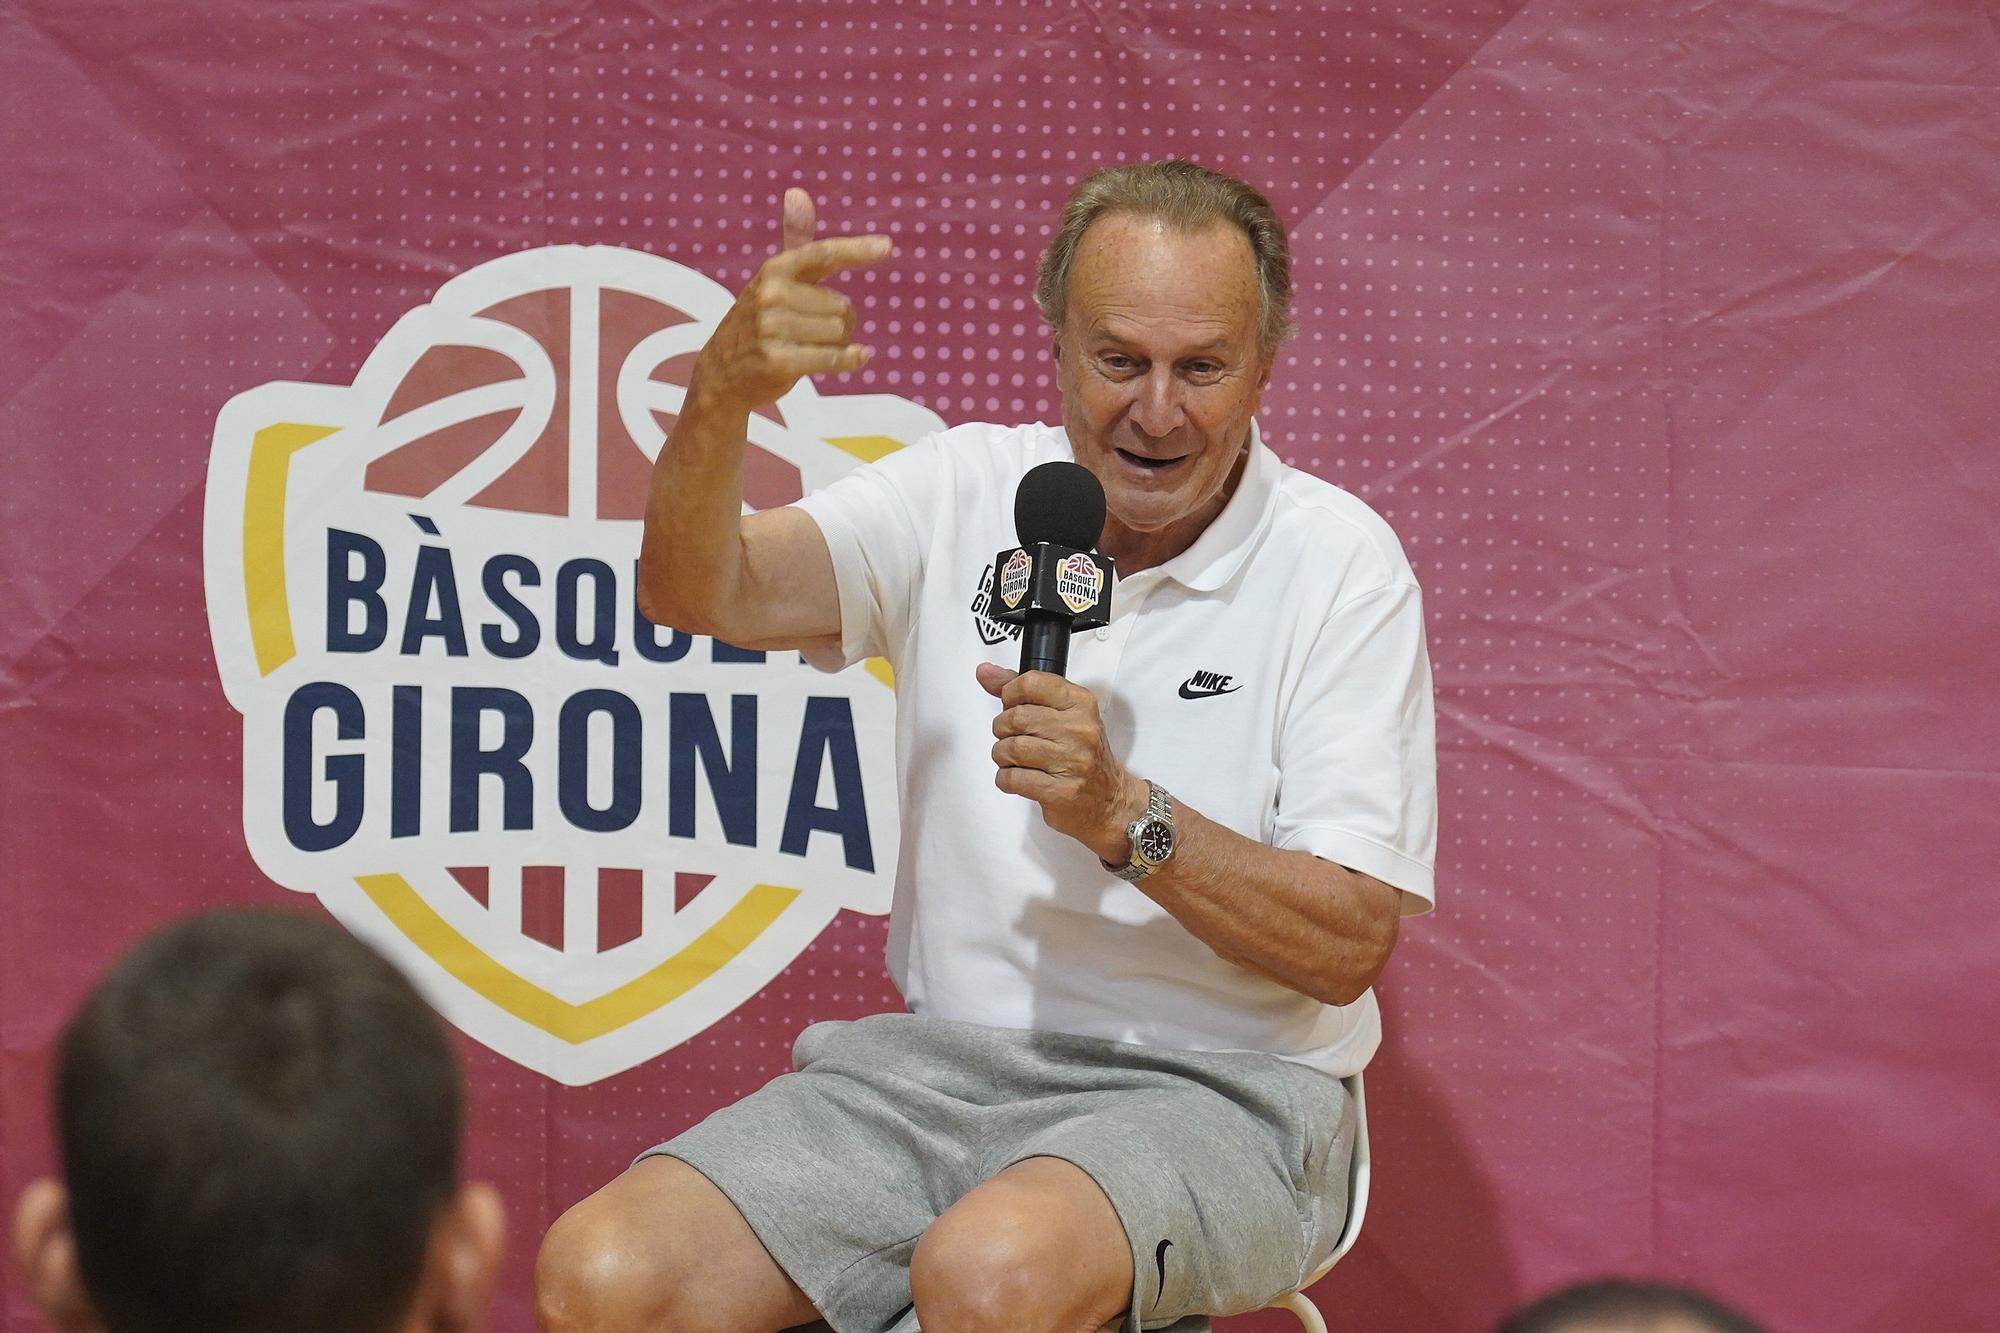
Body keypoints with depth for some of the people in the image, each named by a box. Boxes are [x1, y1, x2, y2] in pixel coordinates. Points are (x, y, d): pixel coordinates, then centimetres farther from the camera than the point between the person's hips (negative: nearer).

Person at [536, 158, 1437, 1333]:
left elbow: (1347, 947, -9)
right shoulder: (967, 494, 6)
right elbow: (696, 592, -9)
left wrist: (1122, 817, -22)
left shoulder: (1340, 561, -4)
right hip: (939, 1061, 4)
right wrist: (723, 393, -28)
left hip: (1211, 1092, -4)